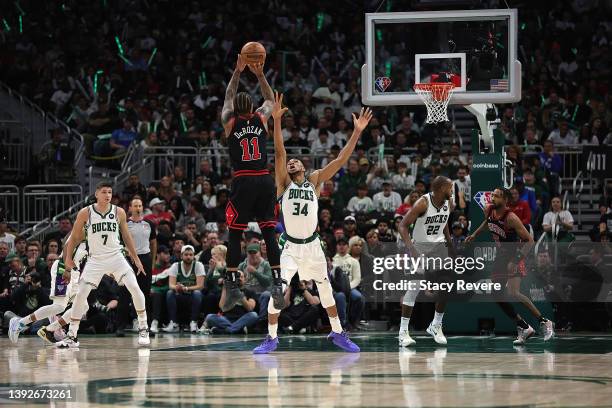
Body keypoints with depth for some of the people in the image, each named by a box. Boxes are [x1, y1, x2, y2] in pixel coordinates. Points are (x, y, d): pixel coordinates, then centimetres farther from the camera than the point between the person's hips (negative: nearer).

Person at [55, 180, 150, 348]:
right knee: (80, 295, -8)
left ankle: (143, 329, 1)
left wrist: (136, 258, 12)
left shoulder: (119, 212, -1)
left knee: (135, 289, -14)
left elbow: (126, 236, 11)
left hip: (116, 257, 1)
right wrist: (68, 259, -1)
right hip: (95, 259, -1)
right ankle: (71, 336, 1)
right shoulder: (85, 213, -6)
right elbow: (74, 237, 4)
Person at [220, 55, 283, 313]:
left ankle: (232, 285, -1)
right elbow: (270, 99, 26)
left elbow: (228, 97, 23)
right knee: (269, 233, 2)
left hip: (243, 182, -2)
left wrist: (238, 72, 24)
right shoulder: (261, 118, 6)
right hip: (265, 180, 2)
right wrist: (259, 74, 23)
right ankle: (277, 283, -7)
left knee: (235, 234, 4)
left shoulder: (230, 122, 5)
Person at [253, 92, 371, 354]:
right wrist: (276, 120, -25)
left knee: (325, 289, 11)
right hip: (289, 246, -3)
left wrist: (357, 132, -11)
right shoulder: (284, 183, 0)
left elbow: (340, 160, -2)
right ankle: (271, 338, -1)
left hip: (312, 245, 3)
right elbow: (279, 152, -13)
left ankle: (338, 333, 26)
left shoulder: (315, 181, 6)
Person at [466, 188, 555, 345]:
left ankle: (544, 322, -11)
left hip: (514, 256, -8)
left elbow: (529, 240, -24)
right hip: (501, 256, 8)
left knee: (513, 293, -23)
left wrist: (516, 261, -31)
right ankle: (524, 328, 14)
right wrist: (474, 235, 17)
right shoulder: (489, 210, -5)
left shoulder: (511, 218, -26)